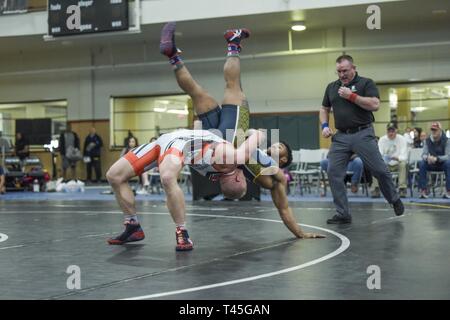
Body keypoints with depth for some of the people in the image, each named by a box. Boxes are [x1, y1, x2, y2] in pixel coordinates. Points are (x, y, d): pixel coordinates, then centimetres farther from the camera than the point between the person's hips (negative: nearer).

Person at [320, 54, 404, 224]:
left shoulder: (366, 83, 0)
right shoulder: (331, 87, 15)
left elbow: (375, 105, -13)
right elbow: (324, 109, 23)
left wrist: (351, 96, -15)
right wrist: (324, 125, 4)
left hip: (363, 134, -4)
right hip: (340, 137, 4)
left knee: (380, 171, -1)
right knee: (333, 173, -6)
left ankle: (395, 200, 26)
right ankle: (342, 214, 1)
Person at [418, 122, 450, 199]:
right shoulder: (427, 140, -2)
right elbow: (424, 154, -7)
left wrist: (436, 158, -39)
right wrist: (427, 157, -33)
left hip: (442, 163, -2)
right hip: (431, 165, 2)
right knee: (421, 164, -27)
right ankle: (423, 190, -28)